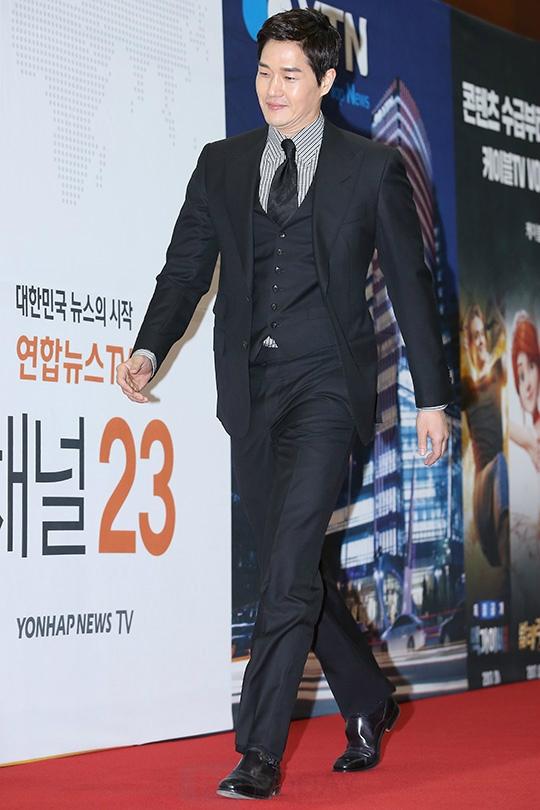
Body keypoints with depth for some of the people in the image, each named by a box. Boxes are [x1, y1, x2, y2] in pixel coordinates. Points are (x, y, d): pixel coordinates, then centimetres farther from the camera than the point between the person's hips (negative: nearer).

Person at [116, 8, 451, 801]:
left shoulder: (373, 167, 4)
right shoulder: (221, 165, 12)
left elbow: (410, 284, 6)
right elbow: (186, 270, 9)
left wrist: (432, 397, 4)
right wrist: (148, 350, -9)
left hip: (326, 380, -4)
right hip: (251, 386, 4)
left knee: (288, 562, -14)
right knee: (290, 565, 10)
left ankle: (260, 753, -10)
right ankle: (369, 703, 30)